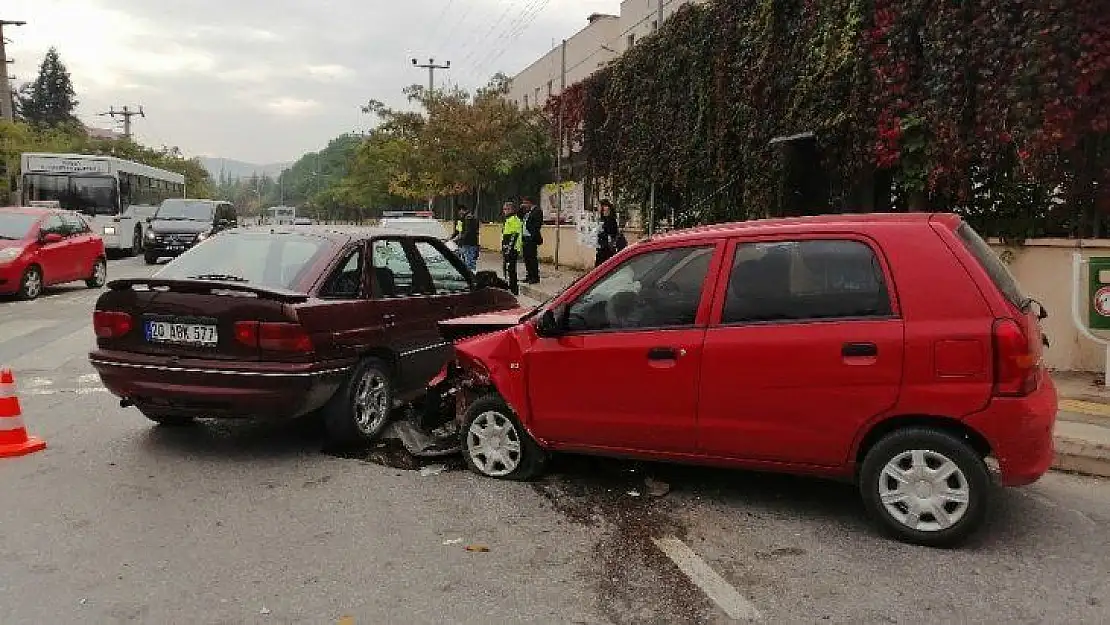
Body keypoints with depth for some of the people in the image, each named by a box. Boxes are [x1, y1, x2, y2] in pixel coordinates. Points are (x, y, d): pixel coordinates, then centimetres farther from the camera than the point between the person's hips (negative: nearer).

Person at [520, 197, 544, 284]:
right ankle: (529, 276, 19)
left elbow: (537, 225, -15)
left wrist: (534, 236, -20)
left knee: (532, 257, -7)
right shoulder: (527, 212, 18)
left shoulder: (537, 210, -8)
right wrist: (521, 209, 6)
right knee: (527, 257, 11)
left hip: (532, 238, -9)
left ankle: (535, 277, -2)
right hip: (526, 237, 9)